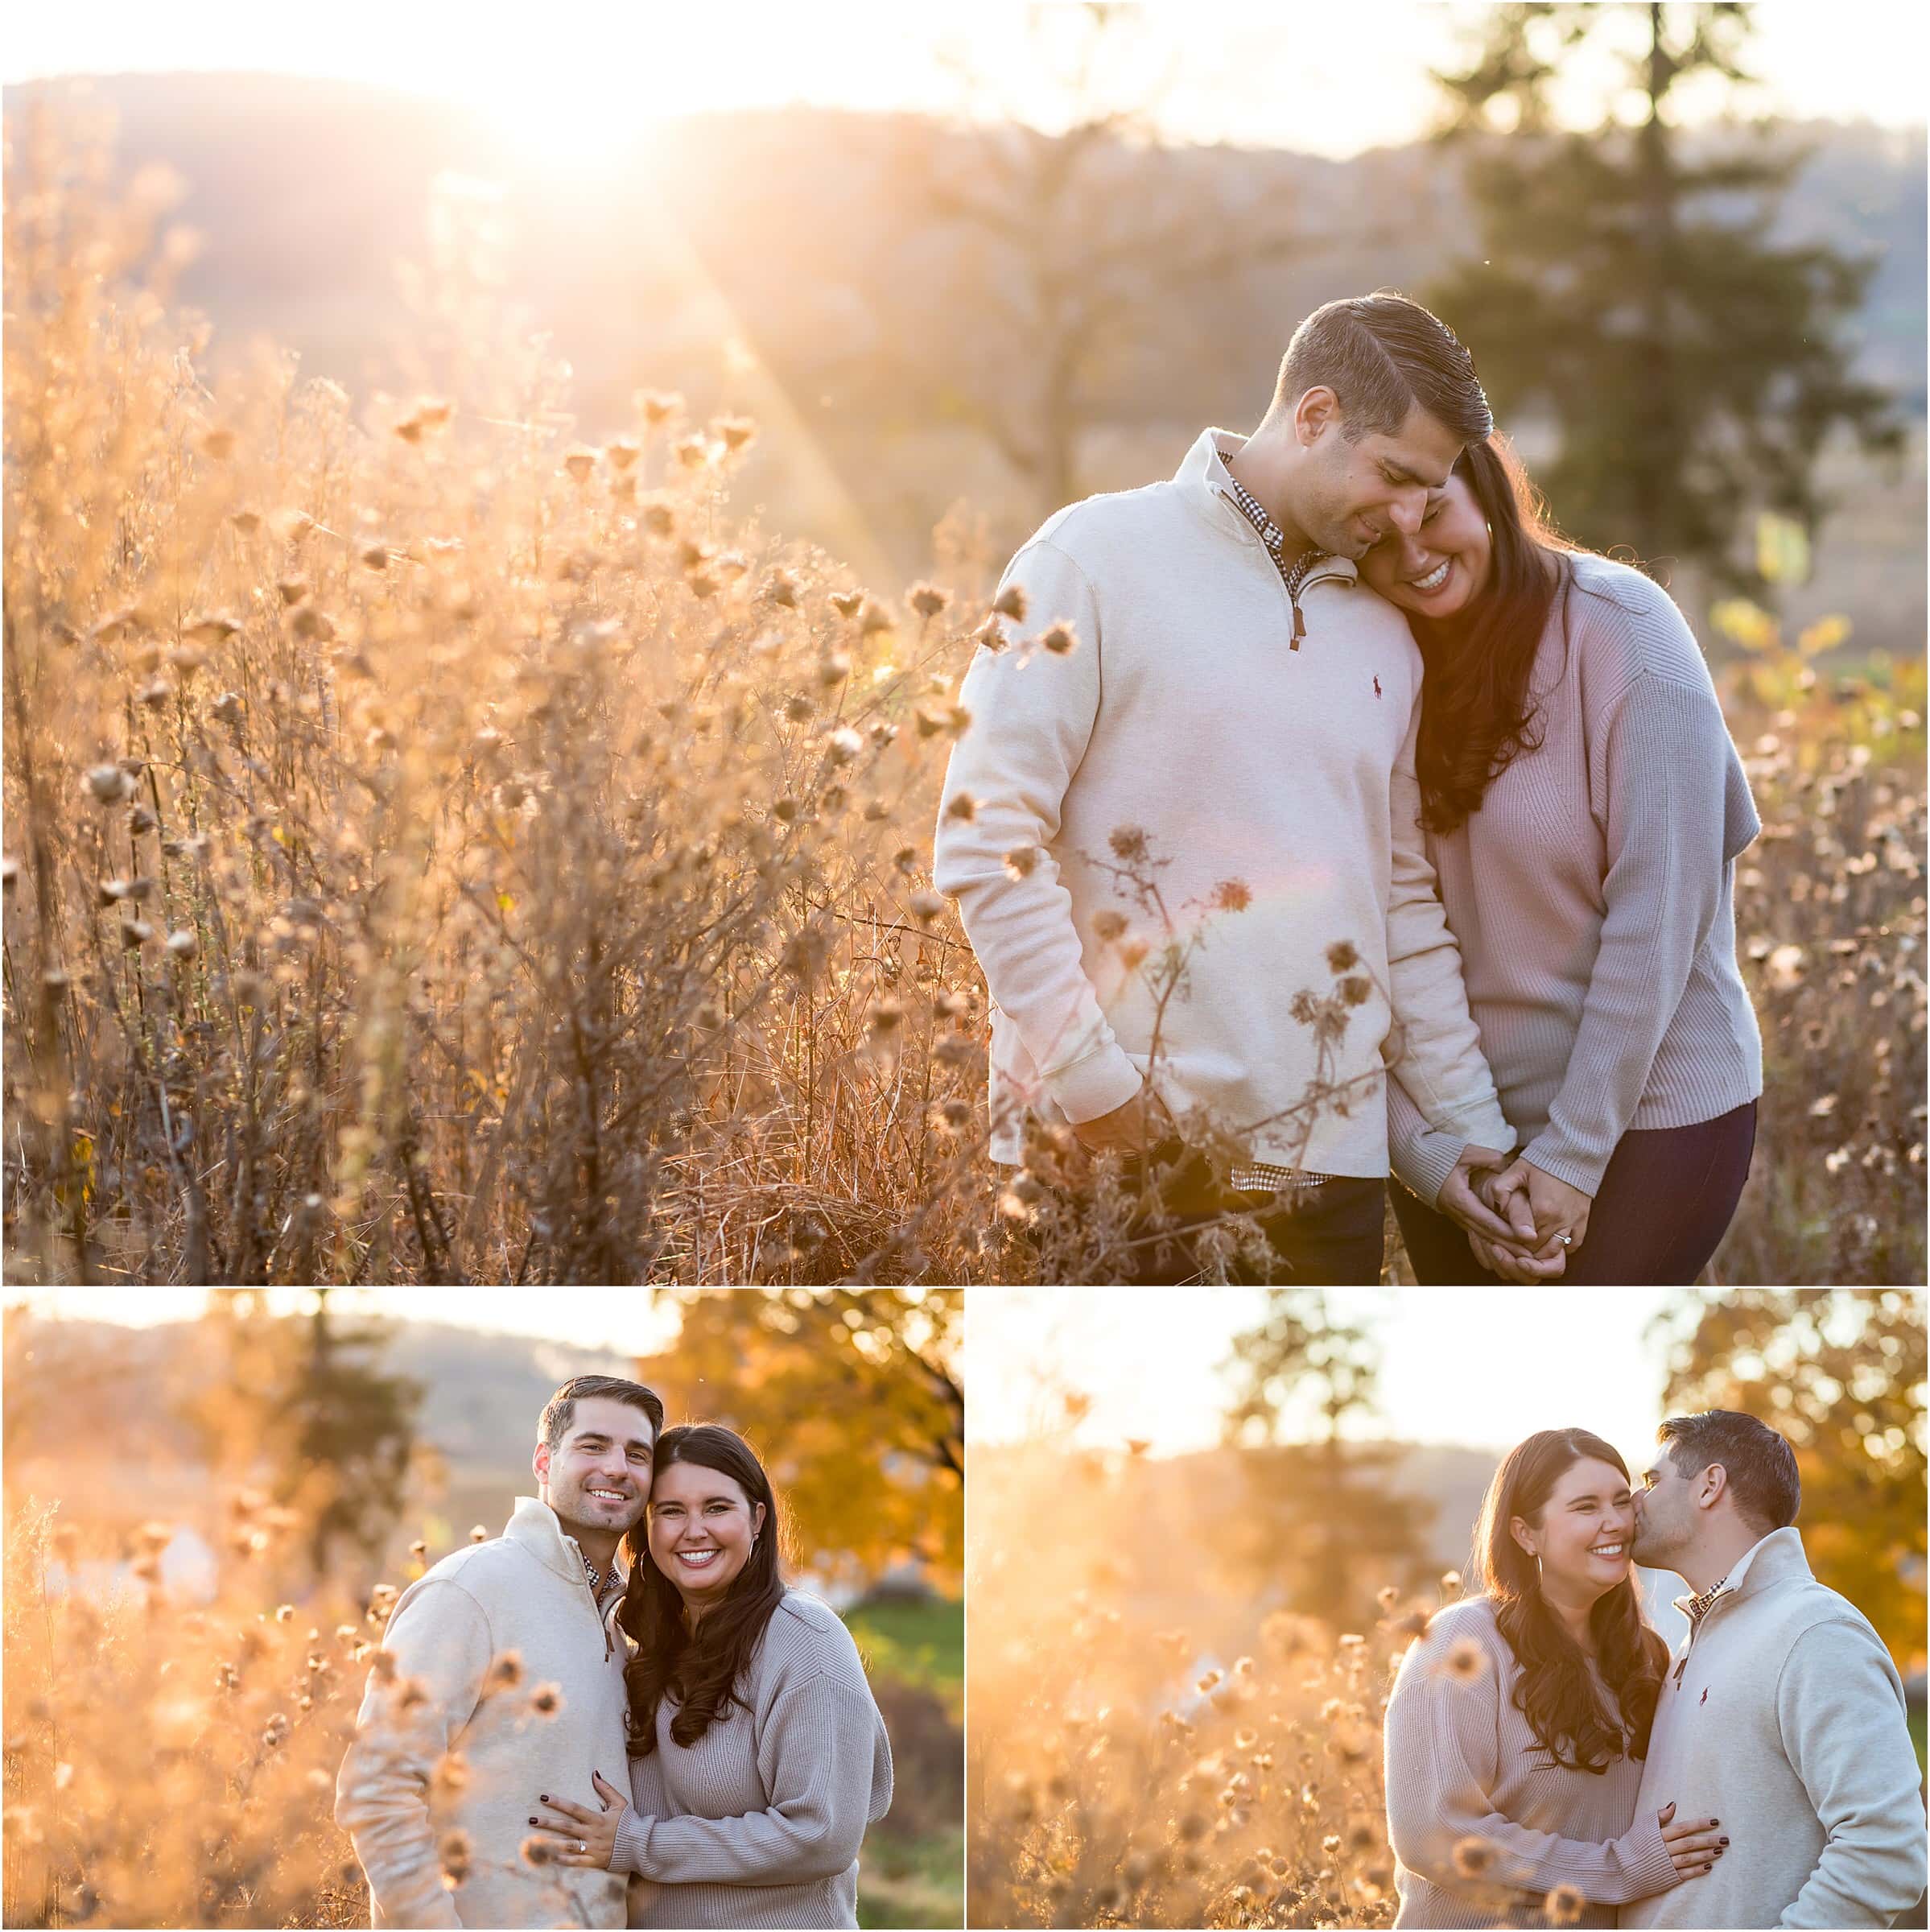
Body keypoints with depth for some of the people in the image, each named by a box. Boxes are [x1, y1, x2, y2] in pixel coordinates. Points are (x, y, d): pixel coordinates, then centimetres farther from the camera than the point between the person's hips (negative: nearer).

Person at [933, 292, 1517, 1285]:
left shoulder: (1383, 635, 15)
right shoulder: (1101, 558, -3)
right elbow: (985, 837, -8)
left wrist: (1470, 1126, 14)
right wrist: (1090, 1082, -13)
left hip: (1324, 1161, 5)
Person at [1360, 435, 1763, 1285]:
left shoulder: (1620, 626, -13)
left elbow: (1658, 909, -15)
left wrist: (1574, 1151, -16)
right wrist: (1428, 1151, -14)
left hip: (1644, 1112, -4)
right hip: (1454, 1124, 4)